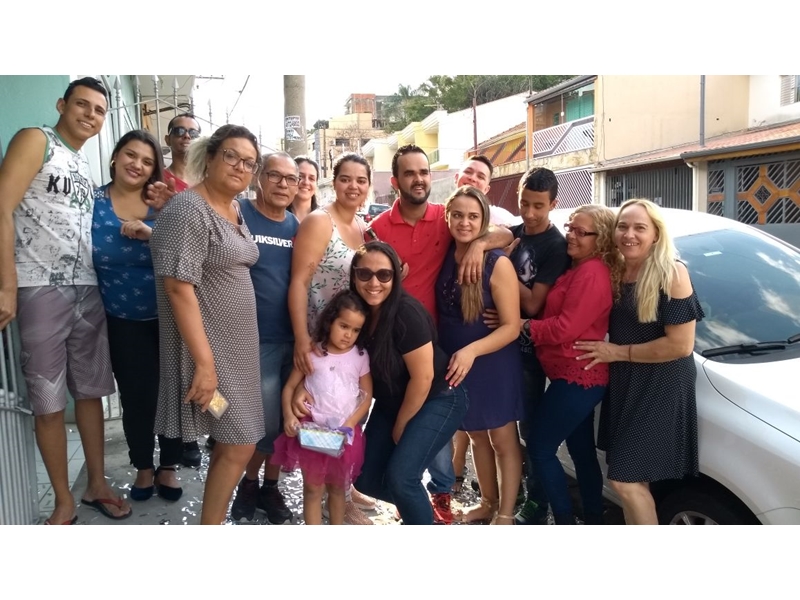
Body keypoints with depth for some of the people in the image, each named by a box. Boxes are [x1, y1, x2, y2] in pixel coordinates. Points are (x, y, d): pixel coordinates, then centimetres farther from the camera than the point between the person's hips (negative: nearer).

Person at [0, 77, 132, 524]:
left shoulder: (85, 165, 19)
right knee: (48, 401, 1)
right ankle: (64, 502, 13)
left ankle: (97, 485, 24)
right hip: (41, 289, -6)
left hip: (88, 289, 7)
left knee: (92, 390, 11)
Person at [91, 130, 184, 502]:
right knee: (136, 397, 9)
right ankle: (143, 468, 31)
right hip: (123, 323, 0)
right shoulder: (93, 202, -1)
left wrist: (152, 234, -26)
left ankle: (168, 466, 28)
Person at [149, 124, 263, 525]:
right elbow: (179, 287, -22)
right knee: (239, 445, -5)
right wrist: (204, 361, -25)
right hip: (209, 348, -9)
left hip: (237, 344, 9)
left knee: (230, 444, 14)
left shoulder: (235, 211, 12)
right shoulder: (188, 209, -16)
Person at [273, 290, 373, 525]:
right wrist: (289, 415, -16)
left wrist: (350, 423, -11)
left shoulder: (360, 357, -2)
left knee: (337, 487, 18)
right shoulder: (312, 353, -5)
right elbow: (290, 386, -1)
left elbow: (367, 395, 1)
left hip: (345, 433, 1)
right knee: (313, 489, 8)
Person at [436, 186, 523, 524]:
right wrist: (444, 354, -7)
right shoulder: (445, 256, -2)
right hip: (454, 364, 5)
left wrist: (472, 350, -29)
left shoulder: (498, 264, -17)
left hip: (493, 365, -5)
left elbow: (512, 326, -18)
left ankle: (505, 515, 24)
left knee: (503, 440, 9)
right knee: (476, 435, 19)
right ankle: (488, 503, 38)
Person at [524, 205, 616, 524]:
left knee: (540, 448, -2)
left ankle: (565, 522, 7)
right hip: (580, 376, 10)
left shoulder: (591, 273, -18)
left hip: (576, 376, -10)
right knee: (582, 453, 17)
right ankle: (593, 522, 28)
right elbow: (555, 312, 11)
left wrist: (523, 325, -12)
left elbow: (566, 328, -22)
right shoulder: (580, 269, 16)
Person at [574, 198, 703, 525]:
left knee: (625, 480, -5)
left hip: (661, 388, -7)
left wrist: (619, 352, -15)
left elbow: (681, 345, -21)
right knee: (631, 480, 15)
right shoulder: (615, 272, 5)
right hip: (622, 384, 7)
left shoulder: (671, 274, -16)